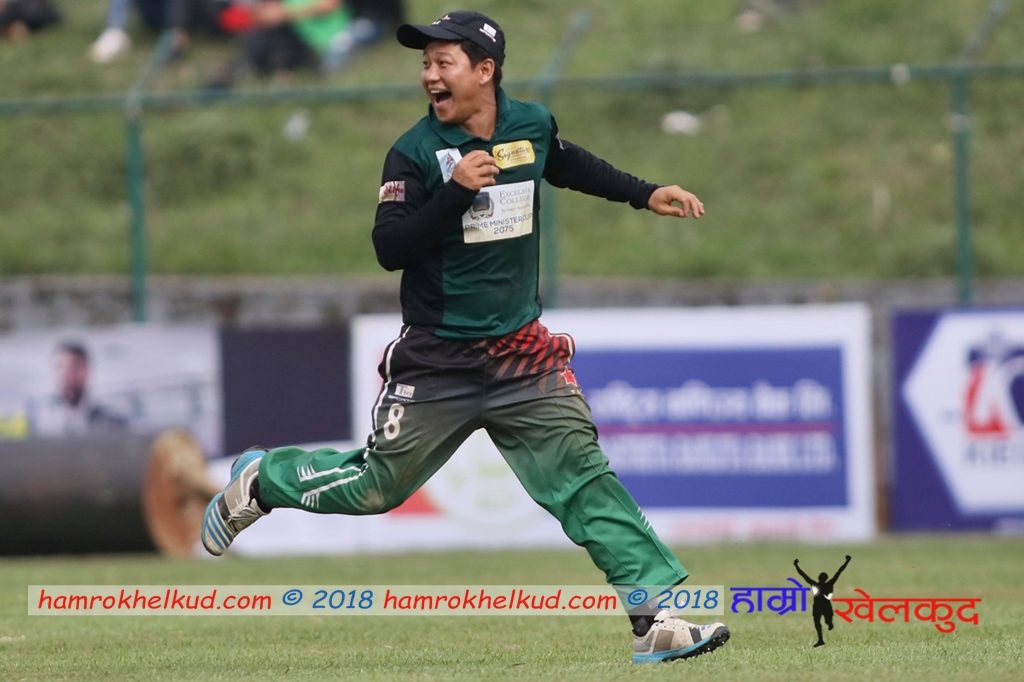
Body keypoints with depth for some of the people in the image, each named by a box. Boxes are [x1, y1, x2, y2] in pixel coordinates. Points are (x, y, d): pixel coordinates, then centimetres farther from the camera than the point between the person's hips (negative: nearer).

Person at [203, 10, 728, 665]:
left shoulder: (532, 125, 2)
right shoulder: (415, 153, -11)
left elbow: (568, 164, 26)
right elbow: (390, 249, -18)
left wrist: (644, 194, 22)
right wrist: (455, 191, -27)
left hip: (522, 356, 3)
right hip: (438, 362, -3)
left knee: (585, 478, -7)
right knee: (376, 486, 7)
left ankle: (655, 621, -10)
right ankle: (260, 481, 32)